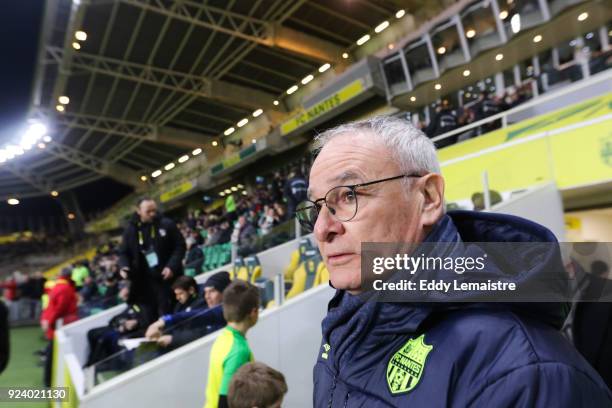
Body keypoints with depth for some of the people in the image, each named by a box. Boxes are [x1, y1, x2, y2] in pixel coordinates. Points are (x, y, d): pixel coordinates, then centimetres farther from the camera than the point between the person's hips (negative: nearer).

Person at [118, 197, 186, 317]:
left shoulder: (167, 224, -3)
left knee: (169, 313, 7)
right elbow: (124, 252, 14)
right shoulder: (130, 230, 5)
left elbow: (180, 246, -2)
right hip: (145, 281, 2)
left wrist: (172, 266, -15)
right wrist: (124, 266, -7)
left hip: (167, 277, -2)